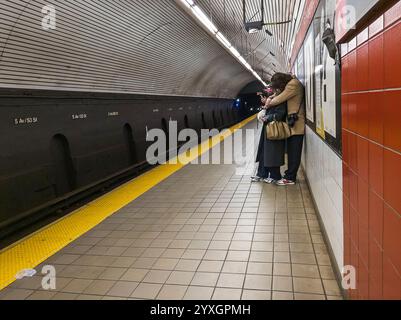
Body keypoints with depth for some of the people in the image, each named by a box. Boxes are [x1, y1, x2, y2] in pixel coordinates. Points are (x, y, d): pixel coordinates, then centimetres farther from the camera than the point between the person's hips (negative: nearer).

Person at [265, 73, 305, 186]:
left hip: (296, 123, -10)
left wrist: (268, 104, 2)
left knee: (294, 153, -5)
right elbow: (281, 95, 17)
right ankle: (290, 175, 19)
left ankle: (290, 178, 0)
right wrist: (271, 97, -3)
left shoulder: (293, 84, -14)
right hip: (293, 123, 10)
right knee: (292, 152, 12)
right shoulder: (291, 84, 17)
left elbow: (280, 99, -15)